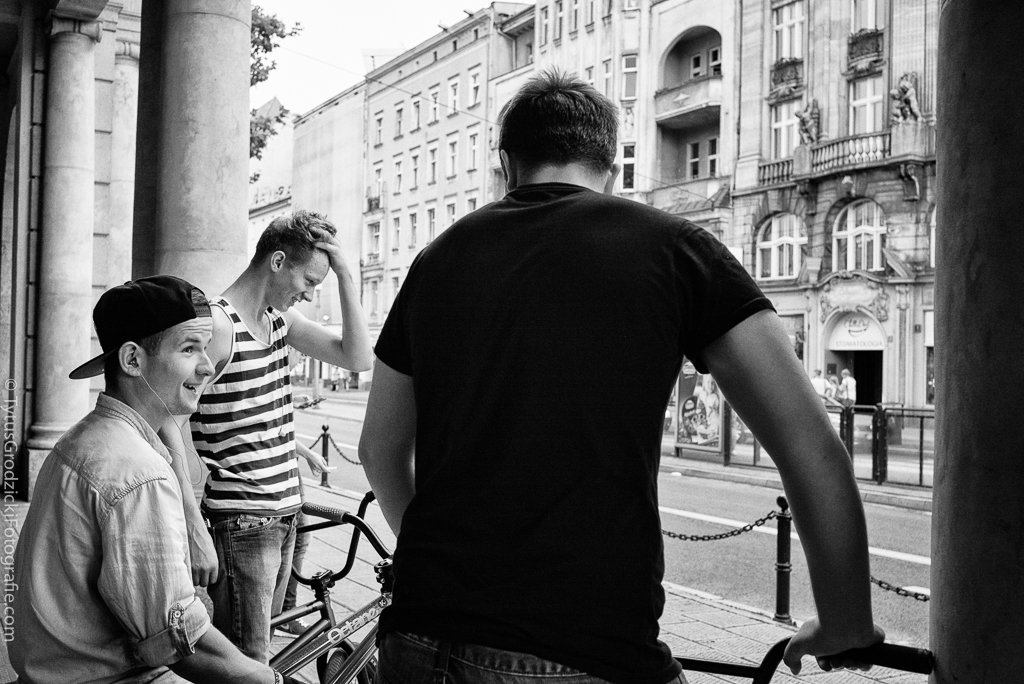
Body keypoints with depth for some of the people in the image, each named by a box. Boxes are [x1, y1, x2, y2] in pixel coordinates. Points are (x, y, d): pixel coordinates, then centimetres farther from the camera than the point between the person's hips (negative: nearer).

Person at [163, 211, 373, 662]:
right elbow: (170, 426, -20)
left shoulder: (280, 319, 9)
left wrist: (344, 272, -4)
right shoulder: (216, 324, -16)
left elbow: (358, 358, 5)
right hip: (239, 524, -8)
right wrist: (195, 529, -23)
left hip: (283, 514, 8)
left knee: (258, 654, 18)